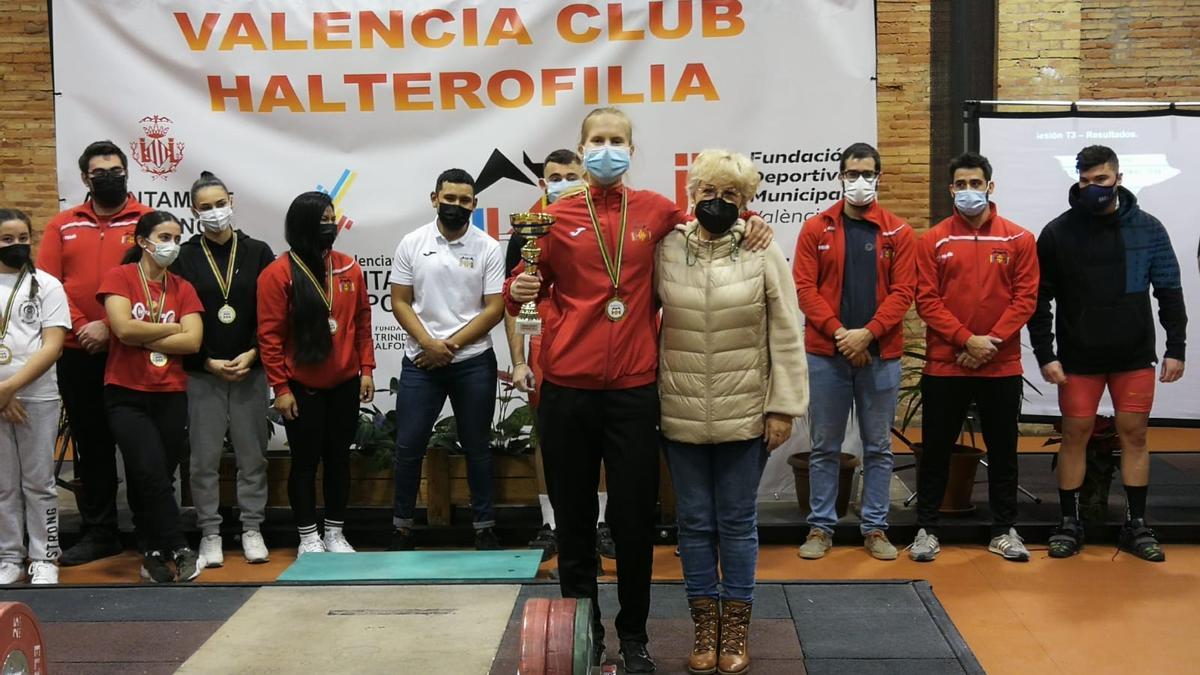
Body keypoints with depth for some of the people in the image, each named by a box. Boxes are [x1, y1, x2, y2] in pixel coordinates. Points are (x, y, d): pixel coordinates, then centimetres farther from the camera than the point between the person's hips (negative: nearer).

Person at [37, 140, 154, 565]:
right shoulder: (62, 226, 11)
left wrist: (112, 327, -15)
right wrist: (80, 326, -11)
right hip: (77, 354, 3)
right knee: (90, 444, 10)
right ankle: (98, 533, 20)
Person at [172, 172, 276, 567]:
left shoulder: (258, 253, 6)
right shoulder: (184, 257, 3)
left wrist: (253, 353, -8)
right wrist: (208, 362, -9)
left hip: (250, 370, 1)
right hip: (201, 373, -1)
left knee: (252, 454, 5)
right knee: (205, 457, 2)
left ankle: (252, 529, 16)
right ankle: (209, 533, 13)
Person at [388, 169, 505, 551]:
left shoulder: (488, 248, -1)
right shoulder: (412, 244, 2)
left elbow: (494, 309, -5)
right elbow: (399, 302, 1)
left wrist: (450, 345, -11)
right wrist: (428, 343, -12)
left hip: (473, 363, 0)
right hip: (420, 362, 1)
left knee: (477, 447, 9)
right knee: (408, 447, 4)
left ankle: (484, 528, 19)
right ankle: (402, 527, 18)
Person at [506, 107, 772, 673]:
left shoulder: (655, 211, 5)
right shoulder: (557, 215, 2)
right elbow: (531, 282, 10)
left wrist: (745, 222, 6)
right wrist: (518, 290, -12)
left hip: (635, 387, 0)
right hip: (568, 387, 0)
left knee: (634, 517, 6)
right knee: (574, 517, 9)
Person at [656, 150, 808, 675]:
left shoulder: (764, 253, -5)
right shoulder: (665, 250, -1)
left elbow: (786, 336, -4)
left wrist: (783, 406, -6)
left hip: (745, 414, -1)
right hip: (681, 414, 1)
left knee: (738, 523, 10)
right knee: (694, 523, 11)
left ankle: (735, 630, 23)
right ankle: (705, 627, 24)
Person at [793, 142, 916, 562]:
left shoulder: (897, 232, 4)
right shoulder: (816, 229, 3)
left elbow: (903, 291, -3)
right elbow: (805, 288, -3)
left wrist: (867, 333, -14)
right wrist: (839, 332, -14)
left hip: (881, 354, 1)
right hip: (826, 353, 0)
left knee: (878, 446, 8)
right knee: (825, 446, 6)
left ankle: (875, 528, 18)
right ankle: (821, 527, 16)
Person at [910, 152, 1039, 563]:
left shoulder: (1019, 240, 2)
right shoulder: (933, 241, 1)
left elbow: (1025, 298, -2)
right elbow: (926, 300, -5)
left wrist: (991, 341, -13)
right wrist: (967, 339, -15)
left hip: (1002, 366, 1)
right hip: (944, 365, 0)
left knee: (1003, 449, 10)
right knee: (936, 448, 6)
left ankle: (1004, 530, 22)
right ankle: (926, 529, 17)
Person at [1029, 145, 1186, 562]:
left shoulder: (1148, 229, 0)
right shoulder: (1058, 232, -3)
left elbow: (1170, 293, 3)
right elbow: (1039, 300, -2)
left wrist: (1176, 348, -2)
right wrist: (1045, 354, -8)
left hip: (1135, 357, 1)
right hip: (1078, 359, -1)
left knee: (1134, 436, 5)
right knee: (1074, 436, 4)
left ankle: (1137, 526, 17)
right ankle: (1069, 524, 16)